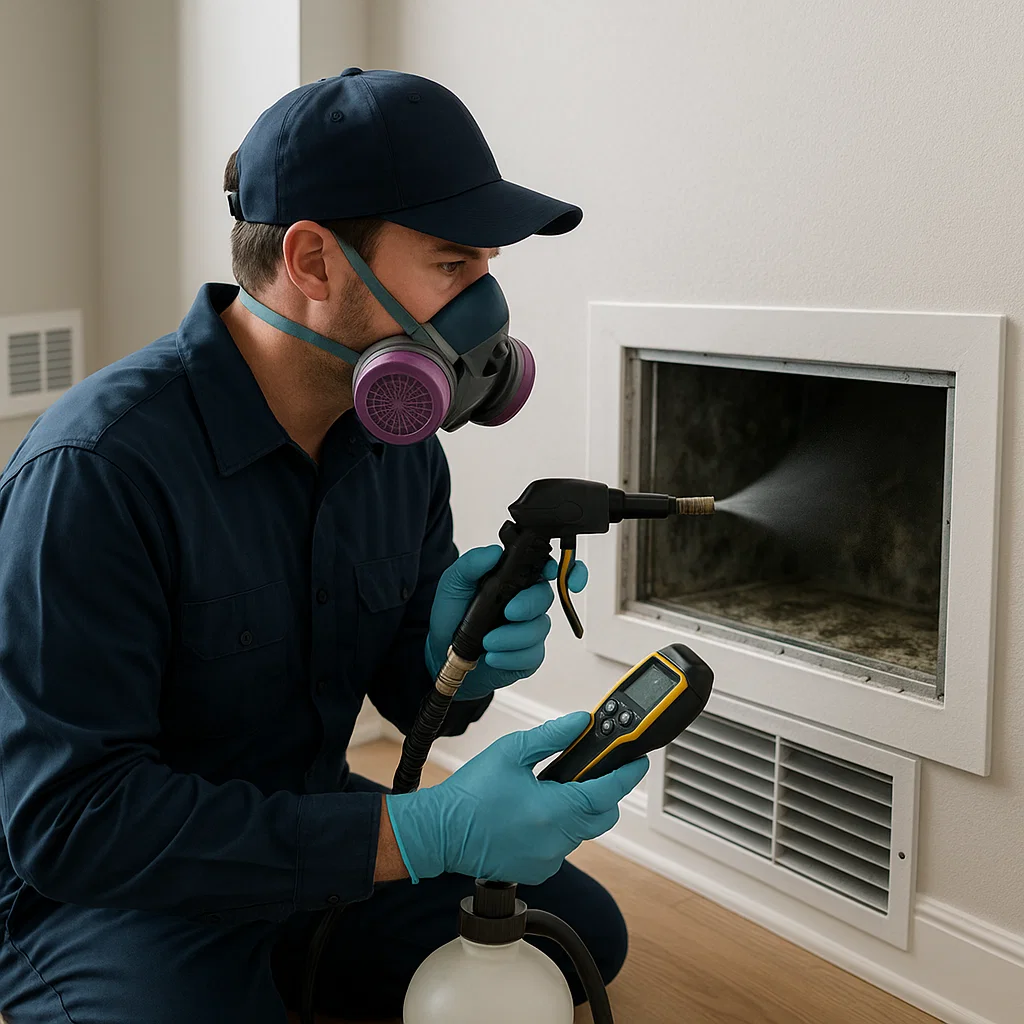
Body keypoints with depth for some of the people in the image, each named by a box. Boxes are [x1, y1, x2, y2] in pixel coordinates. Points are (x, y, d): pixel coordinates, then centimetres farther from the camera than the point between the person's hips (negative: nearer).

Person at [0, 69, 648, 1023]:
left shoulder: (399, 434, -4)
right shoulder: (95, 468, -28)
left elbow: (407, 694, 6)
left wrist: (455, 654, -21)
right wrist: (426, 830, -34)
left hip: (312, 830, 7)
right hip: (100, 891, -6)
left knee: (583, 933, 6)